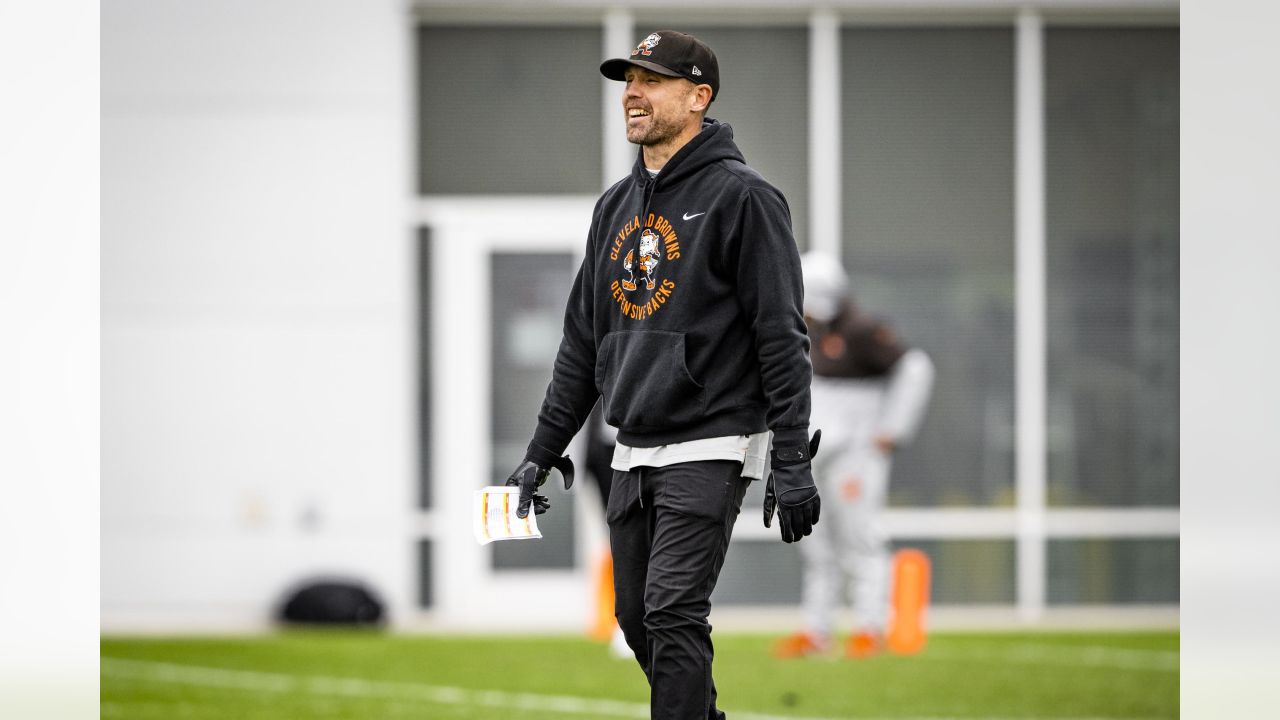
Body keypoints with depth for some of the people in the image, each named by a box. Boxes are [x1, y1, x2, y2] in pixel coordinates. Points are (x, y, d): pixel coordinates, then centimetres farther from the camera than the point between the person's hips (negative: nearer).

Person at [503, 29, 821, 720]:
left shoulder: (741, 197, -8)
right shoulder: (616, 205, 14)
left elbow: (782, 337, -12)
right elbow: (583, 340, 20)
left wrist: (792, 462, -17)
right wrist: (541, 454, 16)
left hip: (709, 449, -8)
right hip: (632, 455, 8)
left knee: (673, 611, -14)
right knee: (636, 614, 9)